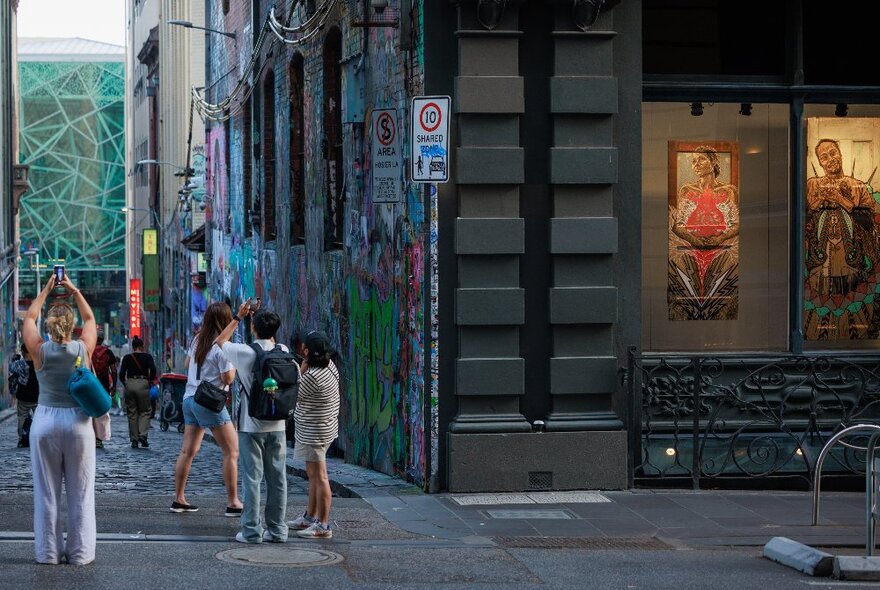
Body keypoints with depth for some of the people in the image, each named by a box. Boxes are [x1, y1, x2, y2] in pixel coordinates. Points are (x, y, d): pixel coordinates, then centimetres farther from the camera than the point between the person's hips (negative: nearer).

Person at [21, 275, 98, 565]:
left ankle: (48, 552, 9)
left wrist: (45, 291, 20)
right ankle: (80, 552, 7)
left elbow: (28, 319, 12)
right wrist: (74, 290, 21)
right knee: (80, 493, 5)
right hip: (78, 422, 0)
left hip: (45, 422, 0)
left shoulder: (40, 351, -7)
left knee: (46, 492, 6)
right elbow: (90, 319, 14)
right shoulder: (83, 349, -6)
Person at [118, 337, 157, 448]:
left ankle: (134, 440, 7)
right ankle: (143, 435, -12)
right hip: (143, 384, -2)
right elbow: (153, 369, -10)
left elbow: (121, 375, 2)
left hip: (129, 384, 2)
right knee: (145, 411, 7)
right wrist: (151, 381, 4)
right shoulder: (147, 357, 4)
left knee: (132, 413, 8)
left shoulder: (127, 358, 8)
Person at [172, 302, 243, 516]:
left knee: (188, 451, 12)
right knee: (232, 451, -3)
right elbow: (228, 378, -15)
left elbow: (187, 364, 22)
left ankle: (179, 499, 14)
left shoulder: (197, 340, 8)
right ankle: (232, 502, -6)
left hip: (190, 398, 8)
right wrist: (233, 362, 1)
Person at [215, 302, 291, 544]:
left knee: (252, 478, -1)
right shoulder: (284, 352, -1)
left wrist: (238, 317, 13)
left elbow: (220, 341, 8)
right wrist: (262, 317, 25)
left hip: (251, 425, -3)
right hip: (277, 424, 3)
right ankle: (277, 529, 11)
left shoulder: (246, 353, -11)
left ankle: (252, 531, 0)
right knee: (277, 478, 7)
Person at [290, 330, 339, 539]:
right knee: (313, 475, 20)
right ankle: (310, 517, 31)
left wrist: (300, 372, -8)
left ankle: (323, 526, -4)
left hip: (314, 432, -10)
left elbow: (294, 396, -10)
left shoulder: (312, 376, -26)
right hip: (326, 426, 10)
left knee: (319, 477, -6)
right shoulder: (330, 365, 3)